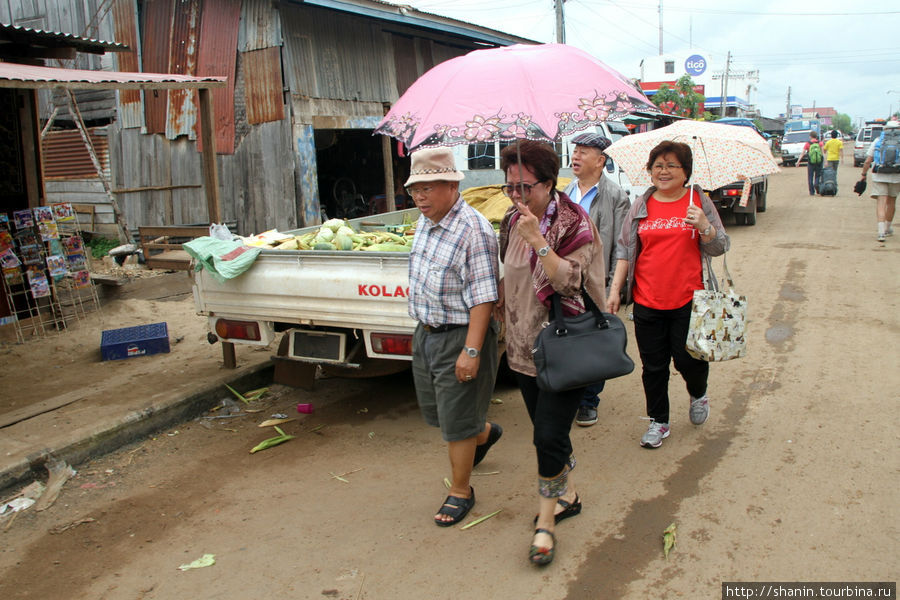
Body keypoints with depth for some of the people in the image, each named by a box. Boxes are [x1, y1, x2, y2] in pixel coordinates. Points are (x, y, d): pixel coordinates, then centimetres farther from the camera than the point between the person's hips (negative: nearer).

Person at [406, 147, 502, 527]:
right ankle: (485, 433, 49)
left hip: (460, 337, -9)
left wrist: (471, 351, -27)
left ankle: (460, 492, 24)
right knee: (434, 411, 22)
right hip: (426, 334, 9)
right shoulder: (425, 222, 6)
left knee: (456, 423, 4)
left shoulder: (474, 232, -22)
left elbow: (483, 298, -24)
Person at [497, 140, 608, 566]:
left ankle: (546, 521, 9)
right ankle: (568, 496, 37)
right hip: (524, 347, 7)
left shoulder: (574, 224, -13)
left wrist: (537, 238, -29)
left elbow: (569, 281, -24)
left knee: (549, 436, -7)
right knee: (546, 431, 17)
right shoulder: (513, 221, 6)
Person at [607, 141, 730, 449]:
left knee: (688, 359, 2)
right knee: (653, 366, 8)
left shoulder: (699, 202, 3)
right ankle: (658, 422, 25)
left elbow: (719, 248, 2)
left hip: (688, 299, -2)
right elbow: (624, 249, 10)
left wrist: (704, 227, -17)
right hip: (647, 301, 2)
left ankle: (698, 394, 37)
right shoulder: (640, 206, 7)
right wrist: (615, 289, 5)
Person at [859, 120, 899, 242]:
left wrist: (864, 175, 11)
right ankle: (889, 228, 33)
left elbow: (868, 161, 2)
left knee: (881, 202, -4)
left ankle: (881, 231, -20)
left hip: (879, 176, -1)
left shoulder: (877, 142, 4)